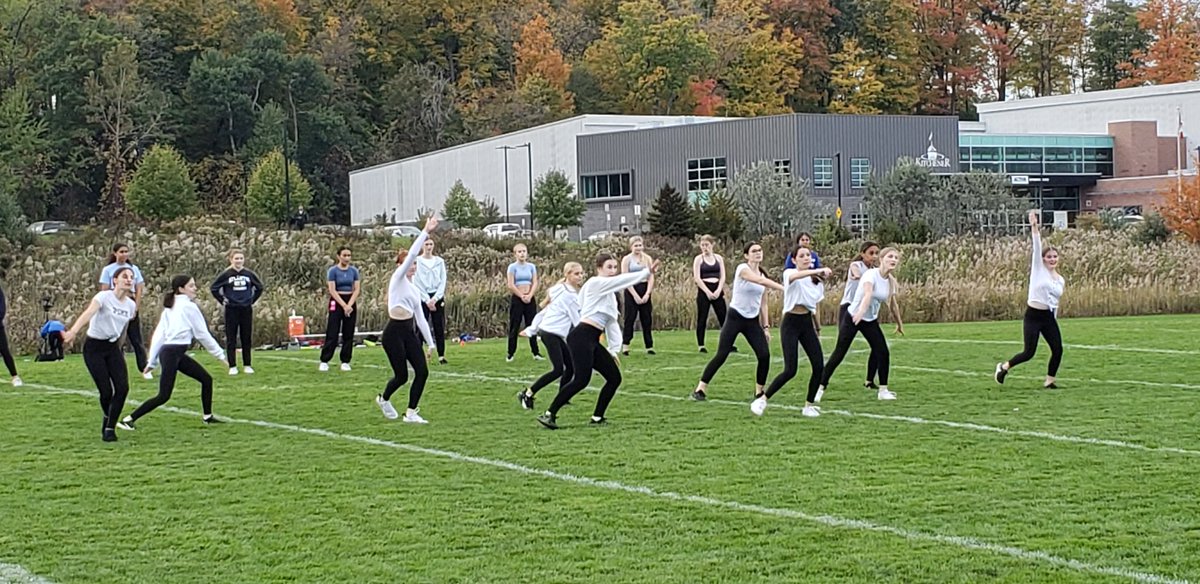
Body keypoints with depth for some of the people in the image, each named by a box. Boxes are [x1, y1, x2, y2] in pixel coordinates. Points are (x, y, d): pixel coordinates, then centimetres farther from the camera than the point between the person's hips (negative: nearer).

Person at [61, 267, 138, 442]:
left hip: (113, 348, 5)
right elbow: (88, 313, -35)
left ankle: (109, 428, -1)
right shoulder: (104, 297, -16)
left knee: (122, 387, -12)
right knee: (106, 391, -9)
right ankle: (109, 420, 21)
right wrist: (73, 331, -52)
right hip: (94, 348, -5)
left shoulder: (131, 306, 2)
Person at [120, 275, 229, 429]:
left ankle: (208, 416, 21)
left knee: (206, 379, 13)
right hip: (172, 353, -9)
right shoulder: (189, 306, -8)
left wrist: (152, 361, 13)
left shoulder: (170, 308, 16)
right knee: (163, 396, -9)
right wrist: (220, 355, 2)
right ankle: (129, 419, -8)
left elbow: (158, 334, 13)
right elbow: (202, 334, -5)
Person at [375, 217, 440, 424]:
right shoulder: (397, 279, -4)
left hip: (410, 332, 7)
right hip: (394, 332, -7)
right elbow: (411, 254, -15)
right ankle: (384, 399, 29)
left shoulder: (414, 289, 15)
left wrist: (430, 342, 15)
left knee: (422, 371, -4)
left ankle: (411, 412, 5)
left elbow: (420, 317, 17)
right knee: (402, 375, -2)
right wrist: (425, 232, -17)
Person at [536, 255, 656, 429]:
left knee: (615, 378, 6)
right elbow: (622, 280, -12)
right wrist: (647, 273, -10)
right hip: (581, 337, -10)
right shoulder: (596, 283, -3)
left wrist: (614, 349, 18)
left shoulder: (609, 294, 24)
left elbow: (611, 323, 24)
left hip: (593, 342, 10)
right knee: (582, 380, -20)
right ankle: (549, 414, -14)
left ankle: (597, 418, 14)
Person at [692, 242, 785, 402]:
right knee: (721, 355, -8)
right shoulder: (742, 269, -12)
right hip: (736, 317, -6)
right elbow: (761, 281, -29)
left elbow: (761, 304, 12)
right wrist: (783, 288, -36)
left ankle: (759, 392, 8)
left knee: (764, 355, -7)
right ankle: (700, 389, 2)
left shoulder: (762, 275, 8)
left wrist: (766, 327, 7)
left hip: (752, 321, 6)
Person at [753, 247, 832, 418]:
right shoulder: (789, 273, -8)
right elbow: (796, 276, -36)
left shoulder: (815, 279, 10)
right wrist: (818, 270, -48)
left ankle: (809, 405, 10)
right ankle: (762, 400, 2)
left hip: (807, 323, 6)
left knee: (819, 366, -6)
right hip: (791, 323, -6)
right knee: (790, 370, -13)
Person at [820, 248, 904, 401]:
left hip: (871, 321, 6)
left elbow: (893, 304, 16)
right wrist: (862, 310, -60)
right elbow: (868, 293, -43)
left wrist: (899, 324, 25)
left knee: (883, 353, -4)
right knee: (839, 354, -6)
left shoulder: (891, 281, 0)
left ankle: (883, 390, 9)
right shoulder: (871, 274, -22)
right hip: (853, 318, -6)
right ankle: (820, 388, 2)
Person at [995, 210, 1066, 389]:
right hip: (1033, 315, -5)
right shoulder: (1038, 268, -1)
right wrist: (1034, 227, -23)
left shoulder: (1060, 280, 11)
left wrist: (1054, 321, 17)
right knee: (1029, 352, -8)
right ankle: (1004, 367, 17)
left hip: (1049, 317, 5)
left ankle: (1049, 381, 11)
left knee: (1058, 349, -5)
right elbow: (1037, 247, -12)